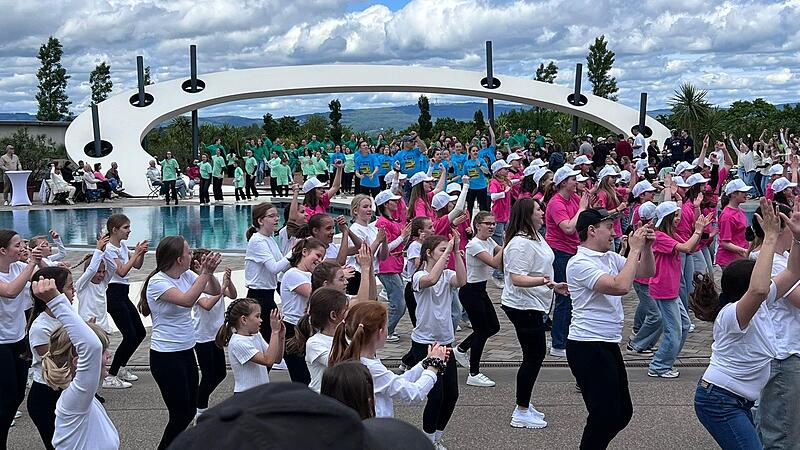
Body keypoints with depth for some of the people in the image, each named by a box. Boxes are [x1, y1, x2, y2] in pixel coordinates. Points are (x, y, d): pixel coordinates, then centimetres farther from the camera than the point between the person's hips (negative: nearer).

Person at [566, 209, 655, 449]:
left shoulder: (610, 257, 11)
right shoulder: (580, 263, -16)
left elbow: (647, 271, 16)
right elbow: (621, 286, -27)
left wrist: (646, 246, -1)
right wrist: (634, 249, -19)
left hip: (609, 344, 9)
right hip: (587, 347, -9)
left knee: (622, 412, 15)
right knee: (605, 415, -7)